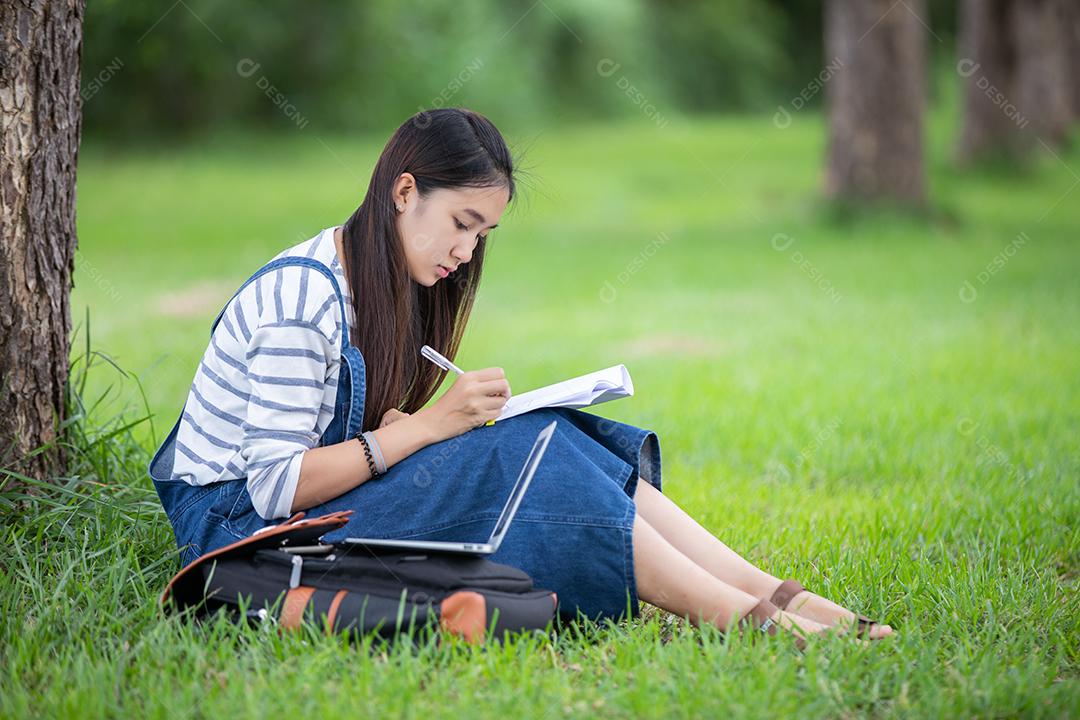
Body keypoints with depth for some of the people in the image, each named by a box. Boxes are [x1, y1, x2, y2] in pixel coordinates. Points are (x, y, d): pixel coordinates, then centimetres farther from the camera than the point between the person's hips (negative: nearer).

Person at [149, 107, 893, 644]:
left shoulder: (383, 285, 10)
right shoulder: (302, 296, -19)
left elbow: (369, 435, 10)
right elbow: (274, 487, -23)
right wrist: (427, 425, -23)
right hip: (236, 527, -8)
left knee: (550, 440, -11)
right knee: (522, 459, -24)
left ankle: (779, 596, -16)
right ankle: (750, 622, -25)